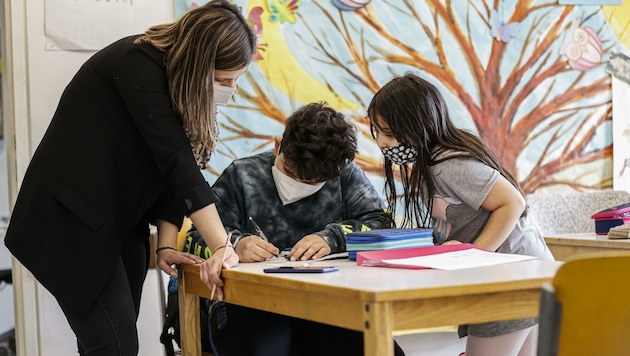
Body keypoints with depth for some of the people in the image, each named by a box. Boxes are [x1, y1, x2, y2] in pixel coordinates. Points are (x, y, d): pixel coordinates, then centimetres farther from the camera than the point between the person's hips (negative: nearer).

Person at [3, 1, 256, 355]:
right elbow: (176, 162, -26)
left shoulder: (175, 78, 5)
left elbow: (171, 170, 3)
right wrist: (222, 246, -27)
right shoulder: (136, 64, -20)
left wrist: (167, 245, -7)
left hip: (120, 225, 8)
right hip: (71, 221, -8)